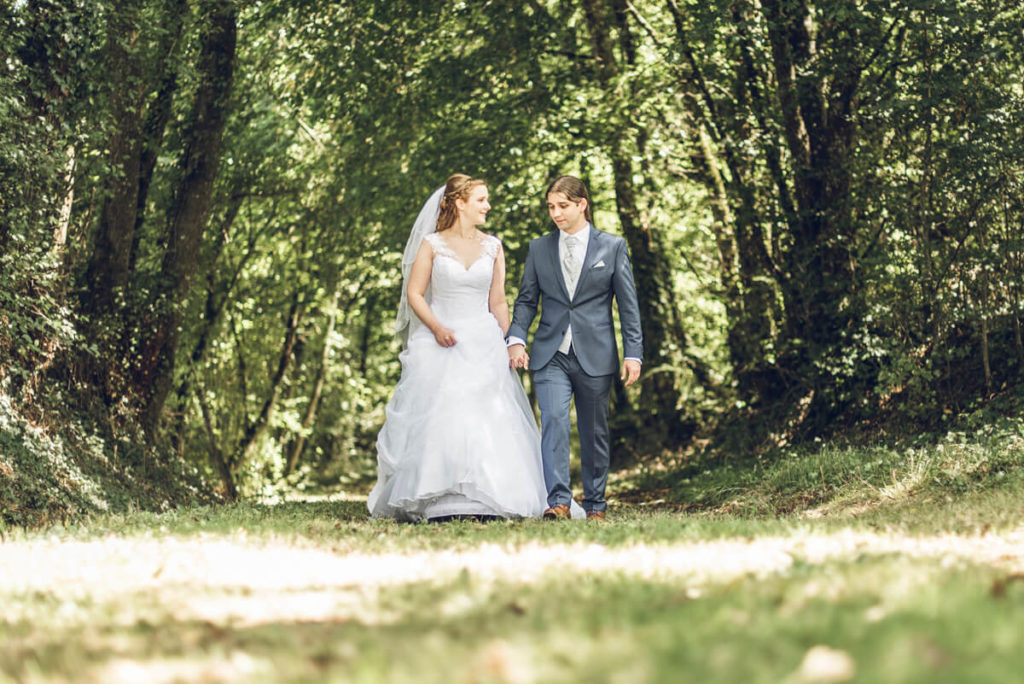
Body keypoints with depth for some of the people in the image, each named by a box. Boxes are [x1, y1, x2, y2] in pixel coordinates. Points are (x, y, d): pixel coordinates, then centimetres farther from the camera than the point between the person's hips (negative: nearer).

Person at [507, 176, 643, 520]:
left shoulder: (612, 247, 4)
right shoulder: (539, 248, 9)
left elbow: (628, 304, 3)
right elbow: (526, 300, 11)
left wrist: (633, 353, -3)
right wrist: (516, 339, -5)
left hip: (595, 356, -1)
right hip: (550, 356, 1)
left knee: (594, 432, 6)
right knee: (554, 420, -18)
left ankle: (594, 503, 19)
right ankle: (557, 500, -22)